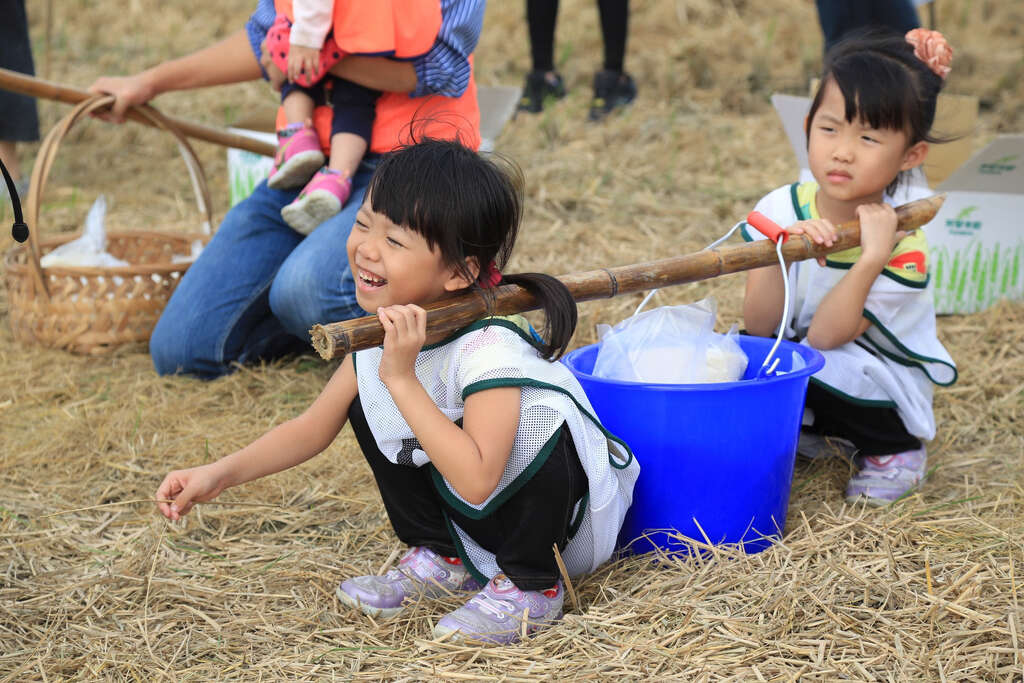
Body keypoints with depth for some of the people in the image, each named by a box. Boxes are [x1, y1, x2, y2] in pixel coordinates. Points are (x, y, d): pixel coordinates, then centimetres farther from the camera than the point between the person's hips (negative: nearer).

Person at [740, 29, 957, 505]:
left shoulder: (902, 247, -23)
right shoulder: (781, 209, -13)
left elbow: (824, 336, -28)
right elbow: (759, 325, -18)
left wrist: (872, 257, -37)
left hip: (882, 394, -4)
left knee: (819, 365, -31)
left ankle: (894, 450, -2)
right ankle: (805, 429, 10)